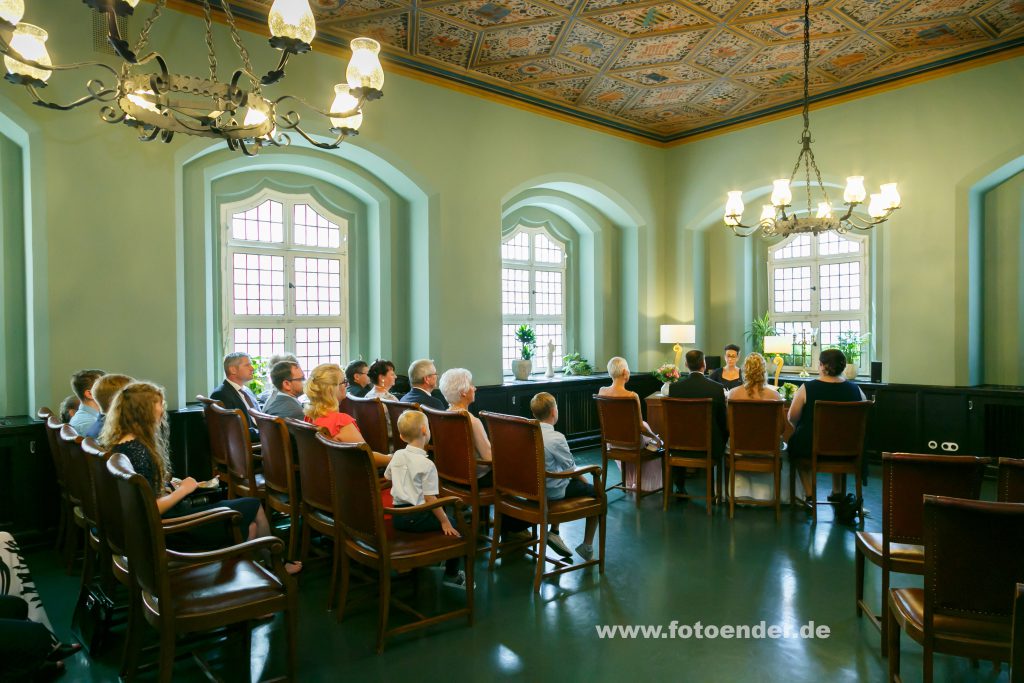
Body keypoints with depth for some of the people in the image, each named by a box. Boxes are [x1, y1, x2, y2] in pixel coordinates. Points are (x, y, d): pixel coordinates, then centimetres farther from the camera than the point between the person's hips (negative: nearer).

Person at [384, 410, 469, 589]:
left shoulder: (397, 455, 4)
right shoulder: (426, 464, -17)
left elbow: (387, 477, 23)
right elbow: (430, 499, -17)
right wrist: (445, 521, -8)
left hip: (397, 516, 8)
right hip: (417, 517, -8)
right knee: (453, 524, 9)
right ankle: (452, 574, 16)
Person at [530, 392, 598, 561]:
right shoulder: (556, 438, -23)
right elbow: (571, 468, -14)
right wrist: (585, 481, 6)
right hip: (551, 491, -7)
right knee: (596, 492, 10)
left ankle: (554, 532, 29)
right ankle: (587, 547, 17)